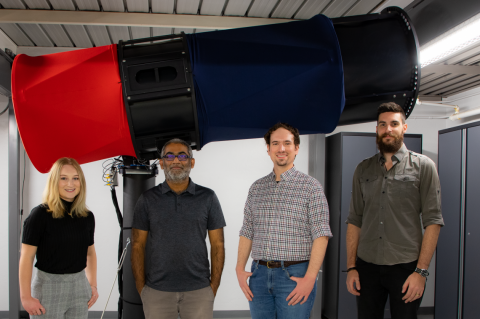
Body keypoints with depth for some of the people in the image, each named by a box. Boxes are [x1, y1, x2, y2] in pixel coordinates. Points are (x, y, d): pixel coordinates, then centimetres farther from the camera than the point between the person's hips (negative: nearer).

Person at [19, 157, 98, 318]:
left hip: (79, 286, 5)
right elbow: (27, 258, -12)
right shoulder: (40, 214, -10)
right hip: (48, 286, -4)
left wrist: (93, 285, 9)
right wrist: (26, 297, -14)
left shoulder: (87, 216, 5)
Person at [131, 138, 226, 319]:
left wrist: (214, 286, -1)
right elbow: (138, 245, 4)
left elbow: (217, 245, 3)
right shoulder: (147, 199, 4)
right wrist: (141, 288, -1)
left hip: (198, 290, 0)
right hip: (156, 291, 0)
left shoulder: (208, 197, 3)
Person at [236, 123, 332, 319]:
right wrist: (240, 269, 2)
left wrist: (310, 278, -16)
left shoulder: (310, 187, -3)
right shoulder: (256, 188, 10)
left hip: (295, 275, -4)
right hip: (259, 274, 4)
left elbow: (321, 235, -9)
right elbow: (247, 232, 12)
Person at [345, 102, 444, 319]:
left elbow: (433, 221, -5)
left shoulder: (423, 166, 0)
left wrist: (421, 271, -11)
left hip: (406, 268, -2)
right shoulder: (363, 170, 10)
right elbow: (354, 220, 9)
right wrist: (351, 267, 2)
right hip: (367, 267, 3)